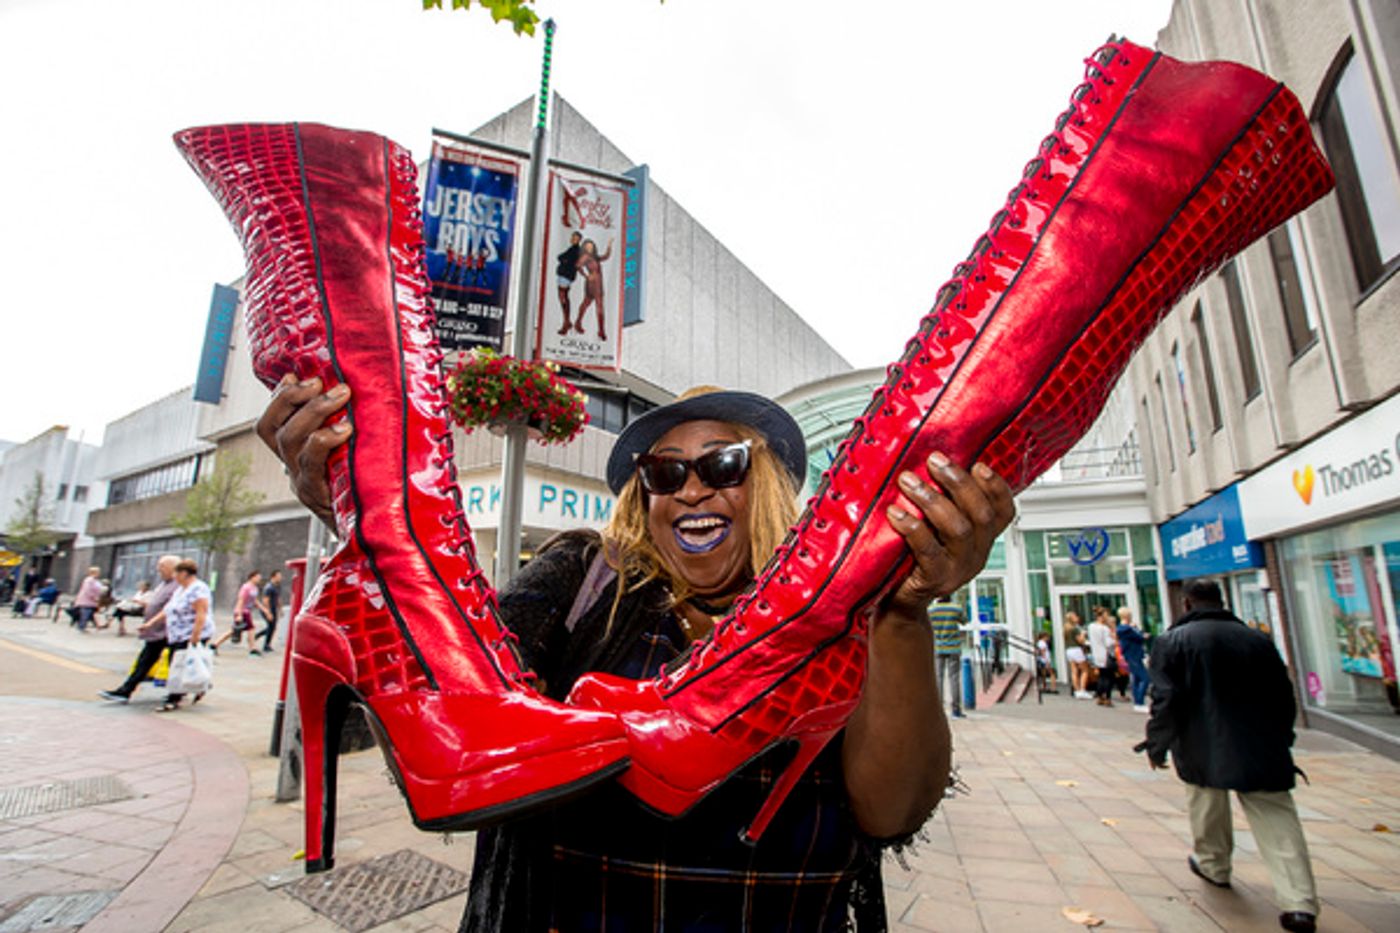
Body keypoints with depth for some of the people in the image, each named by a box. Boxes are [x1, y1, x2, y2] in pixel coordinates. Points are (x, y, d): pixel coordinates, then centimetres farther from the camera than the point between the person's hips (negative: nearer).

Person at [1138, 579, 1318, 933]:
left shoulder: (1173, 641, -7)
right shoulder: (1259, 640, 6)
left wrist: (1157, 744, 0)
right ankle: (1299, 904, -1)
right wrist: (1280, 742, 26)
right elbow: (1284, 698, 12)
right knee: (1277, 820, 5)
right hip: (1262, 751, 3)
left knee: (1208, 808, 18)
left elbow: (1165, 700, -12)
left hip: (1204, 751, -3)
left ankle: (1214, 866, 35)